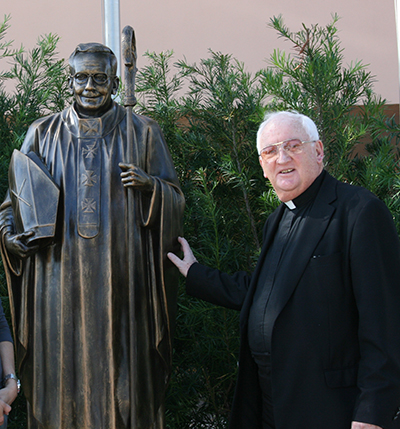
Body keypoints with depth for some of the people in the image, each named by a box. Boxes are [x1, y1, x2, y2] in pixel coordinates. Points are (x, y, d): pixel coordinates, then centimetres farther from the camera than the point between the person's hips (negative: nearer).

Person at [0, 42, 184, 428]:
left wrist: (151, 185, -16)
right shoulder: (43, 133, 9)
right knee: (62, 375, 6)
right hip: (61, 280, 1)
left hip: (120, 281, -1)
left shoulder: (143, 132, 5)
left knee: (122, 376, 3)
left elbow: (175, 202, 5)